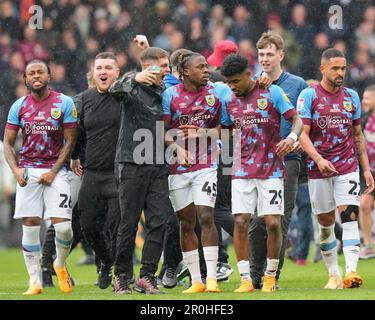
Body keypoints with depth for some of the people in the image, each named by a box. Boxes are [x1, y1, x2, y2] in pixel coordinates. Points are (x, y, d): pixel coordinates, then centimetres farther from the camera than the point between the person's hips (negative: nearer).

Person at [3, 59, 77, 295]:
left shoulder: (64, 103, -1)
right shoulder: (19, 106, 5)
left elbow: (70, 142, -1)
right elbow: (8, 143, 8)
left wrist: (53, 172, -10)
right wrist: (15, 169, -9)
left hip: (55, 171, -2)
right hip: (28, 170, 2)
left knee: (63, 226, -11)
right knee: (30, 226, -3)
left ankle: (60, 265, 18)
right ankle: (35, 281, 5)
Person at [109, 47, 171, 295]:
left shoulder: (165, 91, 14)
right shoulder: (133, 86, -3)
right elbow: (116, 91, -28)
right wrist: (135, 79, -44)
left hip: (158, 166, 5)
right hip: (132, 164, -5)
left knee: (158, 222, -3)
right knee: (129, 223, -1)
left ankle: (146, 276, 2)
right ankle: (122, 277, 8)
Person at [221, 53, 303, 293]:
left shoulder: (272, 93, -4)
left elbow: (297, 120, -5)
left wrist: (292, 138, -24)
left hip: (271, 170, -3)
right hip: (242, 171, 3)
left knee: (273, 223, -7)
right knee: (240, 223, -7)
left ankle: (270, 276, 9)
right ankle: (246, 279, -1)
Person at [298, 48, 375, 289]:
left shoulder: (351, 97, 9)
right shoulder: (309, 96, -3)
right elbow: (303, 135, -8)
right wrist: (318, 159, -23)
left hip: (348, 167, 2)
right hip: (319, 168, -1)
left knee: (350, 217, -12)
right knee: (325, 223, 5)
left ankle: (351, 271, -20)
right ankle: (334, 274, 15)